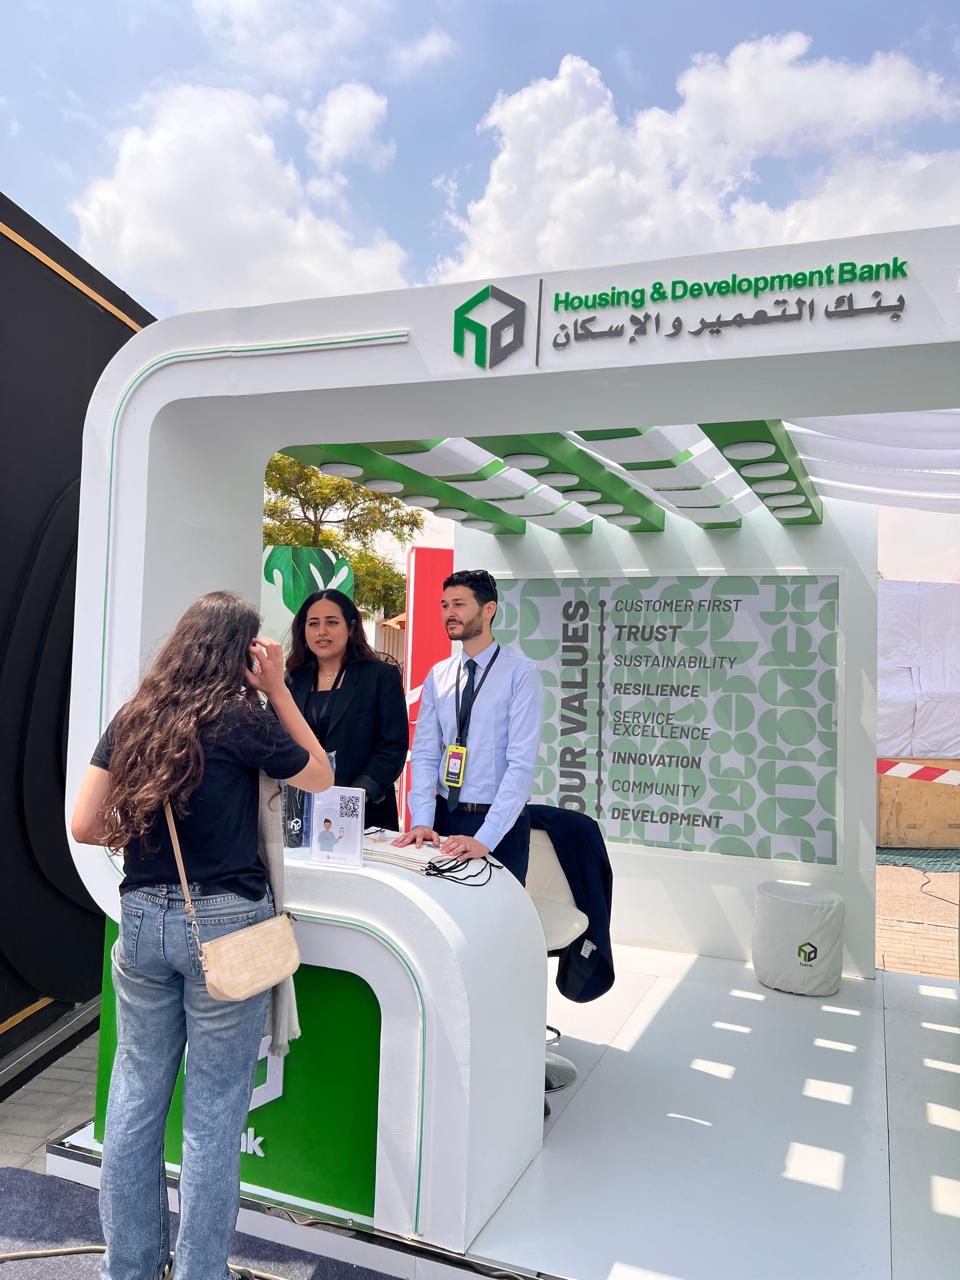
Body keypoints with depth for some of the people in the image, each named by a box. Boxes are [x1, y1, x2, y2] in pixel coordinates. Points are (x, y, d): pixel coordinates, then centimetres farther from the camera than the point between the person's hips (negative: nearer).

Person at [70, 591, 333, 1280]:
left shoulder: (132, 718, 2)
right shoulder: (243, 722, -12)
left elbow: (84, 825, 2)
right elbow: (322, 778, 3)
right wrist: (278, 689, -2)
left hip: (141, 920, 5)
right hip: (224, 924, -5)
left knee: (136, 1094, 18)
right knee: (214, 1112, 9)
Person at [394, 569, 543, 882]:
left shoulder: (521, 674, -11)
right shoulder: (437, 675, 5)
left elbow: (522, 763, -17)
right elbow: (424, 754, 2)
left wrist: (484, 839, -23)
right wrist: (422, 821, -12)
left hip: (499, 825, -4)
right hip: (443, 818, 4)